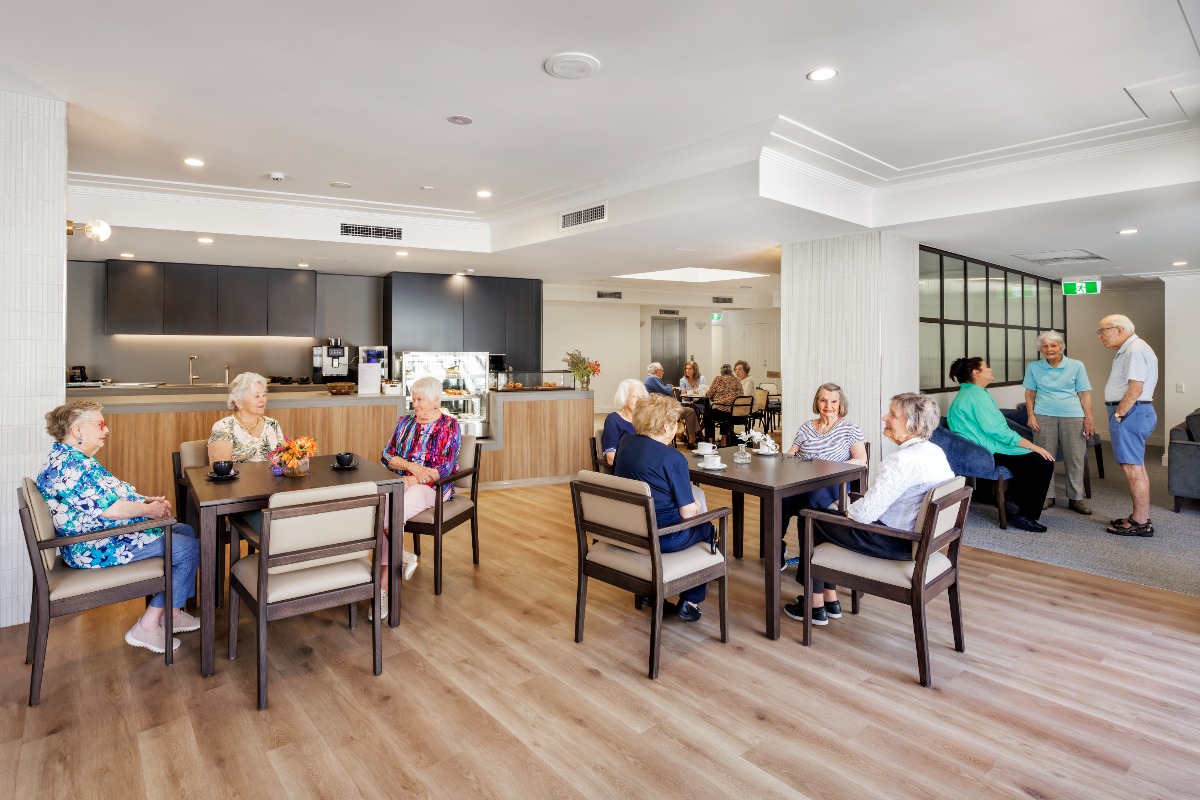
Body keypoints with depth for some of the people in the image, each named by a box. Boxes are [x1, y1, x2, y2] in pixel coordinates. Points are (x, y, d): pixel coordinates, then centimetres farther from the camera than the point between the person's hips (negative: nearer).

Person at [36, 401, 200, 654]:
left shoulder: (77, 459, 13)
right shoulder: (69, 466, -23)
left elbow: (110, 495, 19)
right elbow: (108, 508, -28)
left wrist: (149, 500, 5)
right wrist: (148, 509, -12)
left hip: (105, 536, 12)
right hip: (97, 549, -12)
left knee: (185, 531, 14)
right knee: (189, 548, -14)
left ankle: (172, 612, 18)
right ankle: (147, 626, -5)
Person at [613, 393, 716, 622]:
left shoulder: (625, 443, -1)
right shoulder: (673, 458, -21)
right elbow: (687, 512, -17)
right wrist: (697, 507, 4)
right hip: (663, 538, -7)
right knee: (707, 528, 21)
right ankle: (690, 602, 22)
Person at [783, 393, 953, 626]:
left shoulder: (902, 461, -27)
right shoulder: (937, 452, 2)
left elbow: (865, 512, -29)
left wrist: (849, 511, -3)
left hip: (895, 543, -10)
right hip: (920, 535, 10)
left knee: (813, 524, 7)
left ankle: (816, 606, 21)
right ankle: (831, 601, 27)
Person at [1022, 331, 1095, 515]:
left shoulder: (1077, 366, 7)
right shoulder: (1034, 367, 8)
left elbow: (1084, 394, 6)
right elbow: (1029, 393, 9)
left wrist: (1089, 418, -1)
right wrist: (1031, 415, -1)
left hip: (1072, 416, 0)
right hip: (1044, 416, 0)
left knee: (1075, 458, 1)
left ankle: (1075, 498, 12)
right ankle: (1047, 496, 12)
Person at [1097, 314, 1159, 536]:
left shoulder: (1135, 350, -15)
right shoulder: (1127, 350, 18)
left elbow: (1135, 388, -21)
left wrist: (1118, 415, -17)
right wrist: (1117, 416, 15)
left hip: (1130, 413, -11)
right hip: (1129, 412, 11)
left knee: (1133, 468, -7)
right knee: (1136, 467, 15)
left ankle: (1140, 523, -2)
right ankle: (1141, 518, 23)